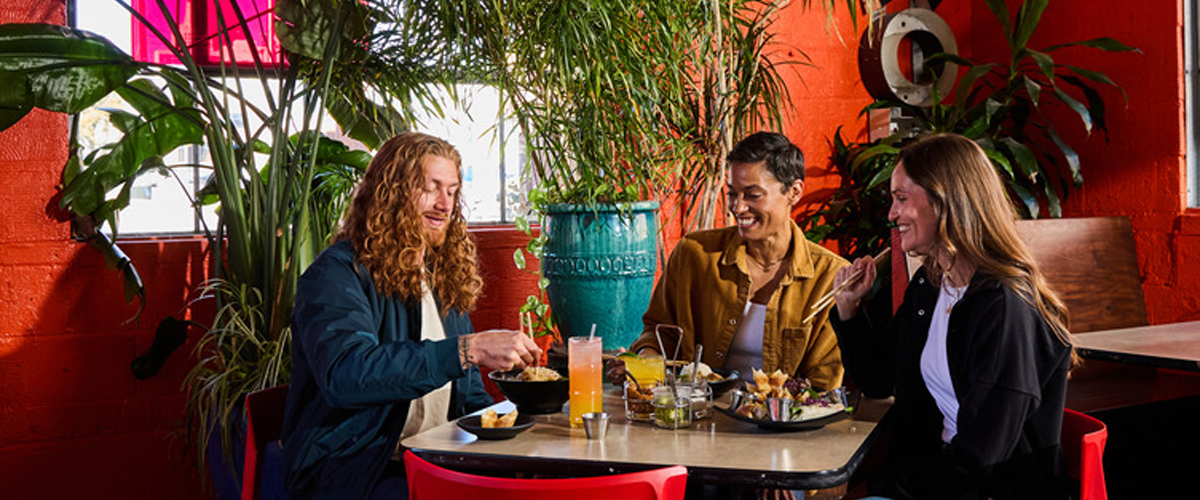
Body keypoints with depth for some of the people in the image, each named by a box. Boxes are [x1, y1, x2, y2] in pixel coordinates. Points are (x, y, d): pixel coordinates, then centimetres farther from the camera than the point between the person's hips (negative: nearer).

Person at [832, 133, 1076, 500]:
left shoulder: (1005, 306, -20)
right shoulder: (927, 285, 6)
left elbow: (981, 454, -22)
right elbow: (879, 381, 17)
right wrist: (848, 306, 4)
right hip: (939, 469, 8)